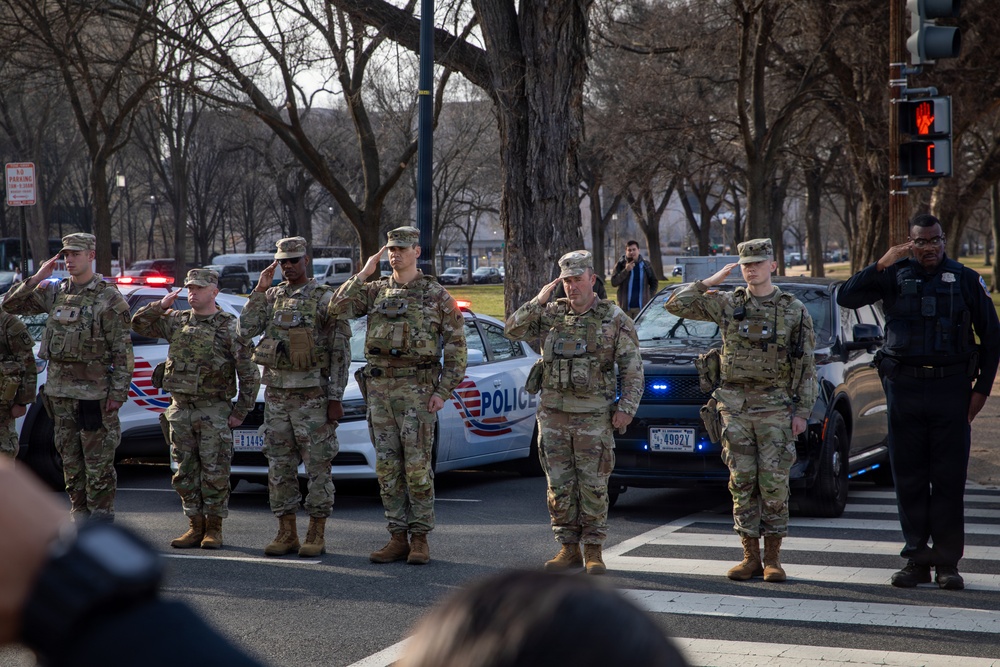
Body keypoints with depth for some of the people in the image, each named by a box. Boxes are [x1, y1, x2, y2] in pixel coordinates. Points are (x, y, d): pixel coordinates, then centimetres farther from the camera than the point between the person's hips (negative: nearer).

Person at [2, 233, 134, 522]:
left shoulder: (109, 298, -7)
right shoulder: (54, 291, 10)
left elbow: (122, 350, -9)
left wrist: (118, 391, -14)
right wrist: (36, 279, -2)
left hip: (93, 391, -6)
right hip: (59, 389, 6)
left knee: (98, 462, -3)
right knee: (70, 458, 12)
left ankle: (101, 521, 3)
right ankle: (79, 516, 20)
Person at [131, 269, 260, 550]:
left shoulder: (230, 327, -5)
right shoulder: (176, 321, 9)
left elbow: (249, 373, -5)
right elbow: (139, 323, 16)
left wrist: (240, 412, -7)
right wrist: (161, 305, 0)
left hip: (214, 411, -5)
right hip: (180, 409, 5)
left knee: (215, 473, -1)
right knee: (185, 473, 8)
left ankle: (214, 529, 8)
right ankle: (195, 527, 17)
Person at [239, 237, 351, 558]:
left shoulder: (325, 299, -5)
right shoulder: (272, 297, 11)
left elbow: (340, 351, -7)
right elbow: (246, 330, -1)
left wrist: (335, 398, -12)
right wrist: (260, 290, -5)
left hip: (312, 394, -5)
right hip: (276, 393, 6)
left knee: (318, 465, -2)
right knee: (280, 466, 7)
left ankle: (317, 534, 4)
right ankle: (287, 533, 15)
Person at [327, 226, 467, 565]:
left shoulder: (437, 296, 0)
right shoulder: (376, 291, 11)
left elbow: (456, 346, -2)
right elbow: (338, 308, -2)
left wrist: (443, 391, -9)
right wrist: (364, 273, -2)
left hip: (416, 388, -4)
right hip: (379, 387, 4)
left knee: (417, 466, -5)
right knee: (387, 467, 5)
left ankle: (420, 539, 2)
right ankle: (397, 539, 11)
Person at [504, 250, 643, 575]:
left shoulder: (614, 318, 0)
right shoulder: (551, 314, 7)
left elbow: (632, 368, 1)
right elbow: (513, 330, 0)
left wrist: (626, 408, -8)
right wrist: (538, 301, -9)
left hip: (594, 417, -3)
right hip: (554, 414, 3)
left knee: (593, 486, 0)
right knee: (559, 486, 5)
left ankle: (593, 550, 8)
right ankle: (568, 548, 14)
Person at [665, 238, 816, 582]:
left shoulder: (794, 310, 3)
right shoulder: (726, 304, 7)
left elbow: (807, 366, 4)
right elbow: (677, 304, 3)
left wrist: (802, 411, -3)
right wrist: (712, 281, 0)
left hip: (775, 406, -2)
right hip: (735, 405, 2)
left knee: (774, 483, -3)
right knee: (742, 483, 3)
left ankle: (772, 558, 5)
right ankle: (751, 557, 10)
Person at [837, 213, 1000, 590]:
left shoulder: (965, 280, 6)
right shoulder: (895, 277, 7)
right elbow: (846, 298, -3)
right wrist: (881, 265, -13)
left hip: (951, 389, -1)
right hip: (904, 387, 1)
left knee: (949, 480, -1)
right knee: (909, 479, 4)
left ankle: (947, 562, 4)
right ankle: (916, 559, 11)